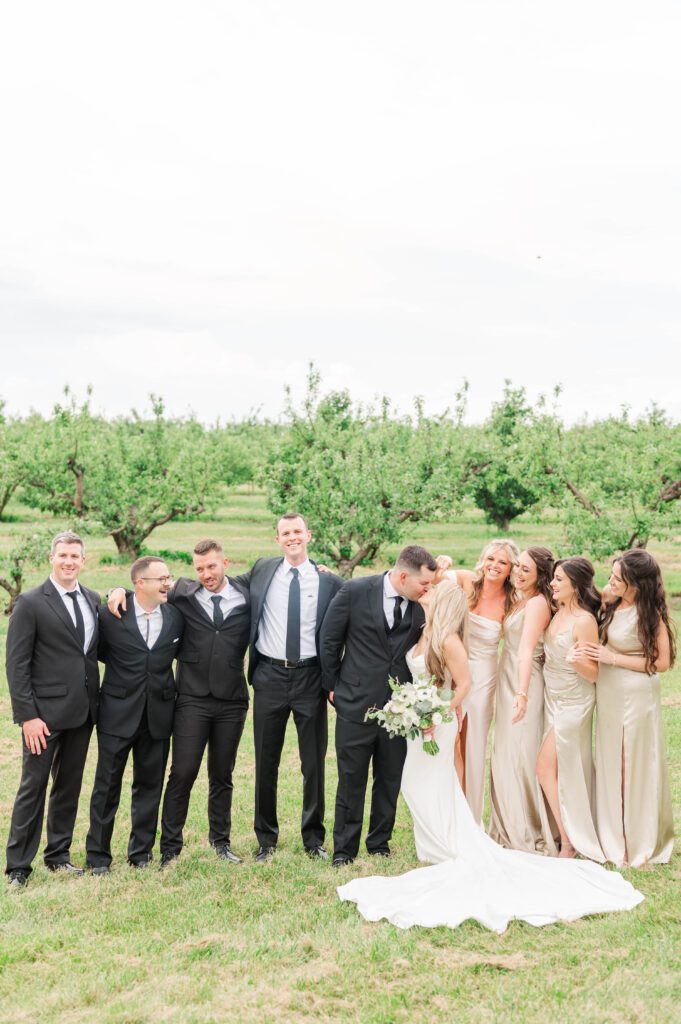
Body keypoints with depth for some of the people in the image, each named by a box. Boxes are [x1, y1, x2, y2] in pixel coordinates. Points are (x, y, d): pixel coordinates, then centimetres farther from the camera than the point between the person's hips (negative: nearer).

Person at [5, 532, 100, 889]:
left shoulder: (94, 600, 8)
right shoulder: (31, 603, -8)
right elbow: (17, 664, -10)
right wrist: (27, 715, -14)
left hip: (82, 711, 6)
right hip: (45, 712, -5)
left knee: (69, 785, 15)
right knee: (33, 787, 1)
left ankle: (58, 854, 28)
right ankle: (18, 866, 11)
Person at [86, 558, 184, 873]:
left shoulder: (176, 616, 0)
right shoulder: (110, 615, -8)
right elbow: (99, 651, 6)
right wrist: (124, 669, 4)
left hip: (158, 714, 3)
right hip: (118, 713, -2)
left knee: (149, 786, 10)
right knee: (107, 787, 5)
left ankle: (141, 852, 23)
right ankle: (98, 855, 17)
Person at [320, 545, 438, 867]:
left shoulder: (421, 606, -2)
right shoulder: (354, 591, -10)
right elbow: (329, 641, -1)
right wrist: (333, 686, 3)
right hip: (356, 704, -3)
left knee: (390, 780, 12)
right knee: (351, 781, 6)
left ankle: (380, 843, 29)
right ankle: (344, 848, 20)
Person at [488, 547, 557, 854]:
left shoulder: (538, 603, -16)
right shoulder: (520, 601, 12)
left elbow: (526, 650, -30)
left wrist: (522, 693, -38)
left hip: (523, 689, -9)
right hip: (507, 686, 9)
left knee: (521, 757, -5)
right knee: (504, 756, 14)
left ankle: (529, 835, 5)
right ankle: (509, 828, 25)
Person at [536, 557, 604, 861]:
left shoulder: (584, 621, -20)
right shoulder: (558, 613, 3)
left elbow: (593, 674, -19)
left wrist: (576, 661, -36)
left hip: (573, 703, -8)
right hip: (553, 698, 8)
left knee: (545, 768, -6)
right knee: (565, 770, 13)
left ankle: (569, 843, 3)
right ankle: (571, 834, 24)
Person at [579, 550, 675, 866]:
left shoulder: (649, 613, -17)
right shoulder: (613, 603, 1)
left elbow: (662, 661, -16)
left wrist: (612, 658, -18)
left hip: (635, 698, -7)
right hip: (609, 696, 7)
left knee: (636, 767, 5)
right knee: (610, 765, 15)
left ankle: (640, 843, 21)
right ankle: (614, 839, 30)